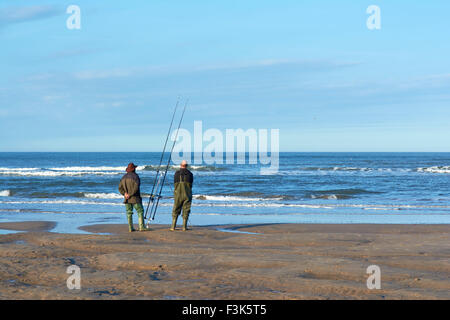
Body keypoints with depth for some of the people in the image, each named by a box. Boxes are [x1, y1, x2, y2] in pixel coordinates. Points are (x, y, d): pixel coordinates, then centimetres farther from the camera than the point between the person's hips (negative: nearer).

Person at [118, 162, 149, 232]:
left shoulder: (124, 177, 10)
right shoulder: (135, 176, -9)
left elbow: (120, 188, 6)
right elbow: (136, 187, -21)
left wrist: (124, 193, -5)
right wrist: (130, 194, -16)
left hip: (127, 199, 6)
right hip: (135, 198, -6)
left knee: (129, 213, 7)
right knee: (140, 211, -1)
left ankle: (130, 228, 4)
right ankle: (142, 227, -7)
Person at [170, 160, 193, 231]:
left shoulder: (177, 173, -1)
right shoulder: (190, 174, 0)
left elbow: (175, 183, 9)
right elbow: (191, 185, 8)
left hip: (178, 194, 0)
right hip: (187, 195, 0)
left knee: (175, 211, 7)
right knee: (186, 211, 5)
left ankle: (173, 226, 2)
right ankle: (184, 227, 1)